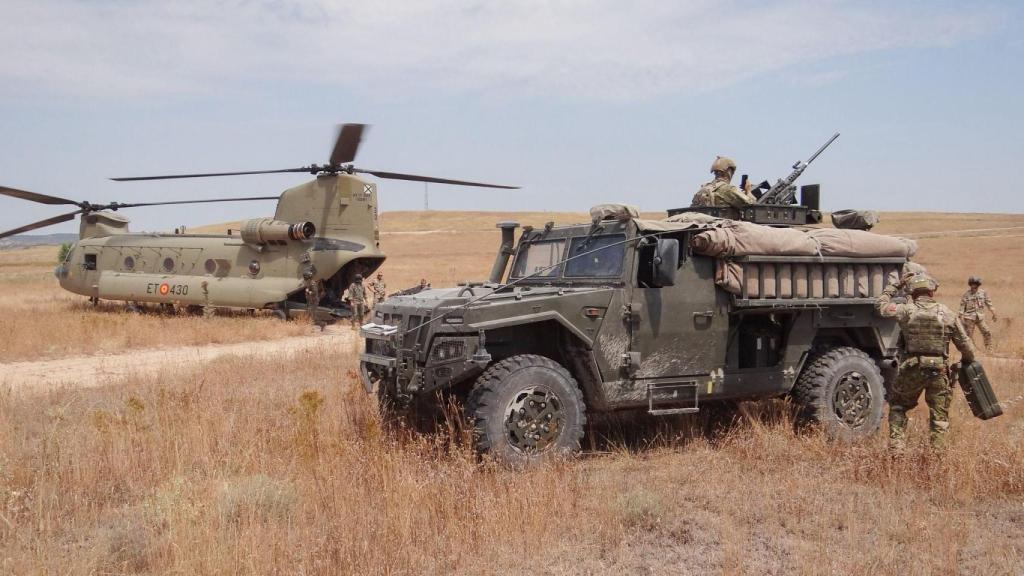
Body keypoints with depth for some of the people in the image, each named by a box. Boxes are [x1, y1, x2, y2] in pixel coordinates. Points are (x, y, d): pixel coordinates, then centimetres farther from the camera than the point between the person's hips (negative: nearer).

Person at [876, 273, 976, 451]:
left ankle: (896, 446, 11)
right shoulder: (947, 314, 1)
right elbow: (965, 345, 6)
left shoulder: (906, 311, -5)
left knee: (897, 406, 18)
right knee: (940, 415, 12)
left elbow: (881, 305, 11)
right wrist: (968, 361, 25)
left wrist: (895, 285, 19)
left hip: (912, 369, -1)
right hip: (939, 370, 1)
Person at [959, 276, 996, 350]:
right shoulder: (966, 294, -4)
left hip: (980, 317, 2)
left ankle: (989, 349, 3)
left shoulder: (982, 292, 3)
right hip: (969, 318, -2)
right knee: (969, 336, 1)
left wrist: (993, 313, 7)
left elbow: (988, 303, 11)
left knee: (987, 333, -6)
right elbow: (962, 306, -3)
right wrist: (961, 318, -7)